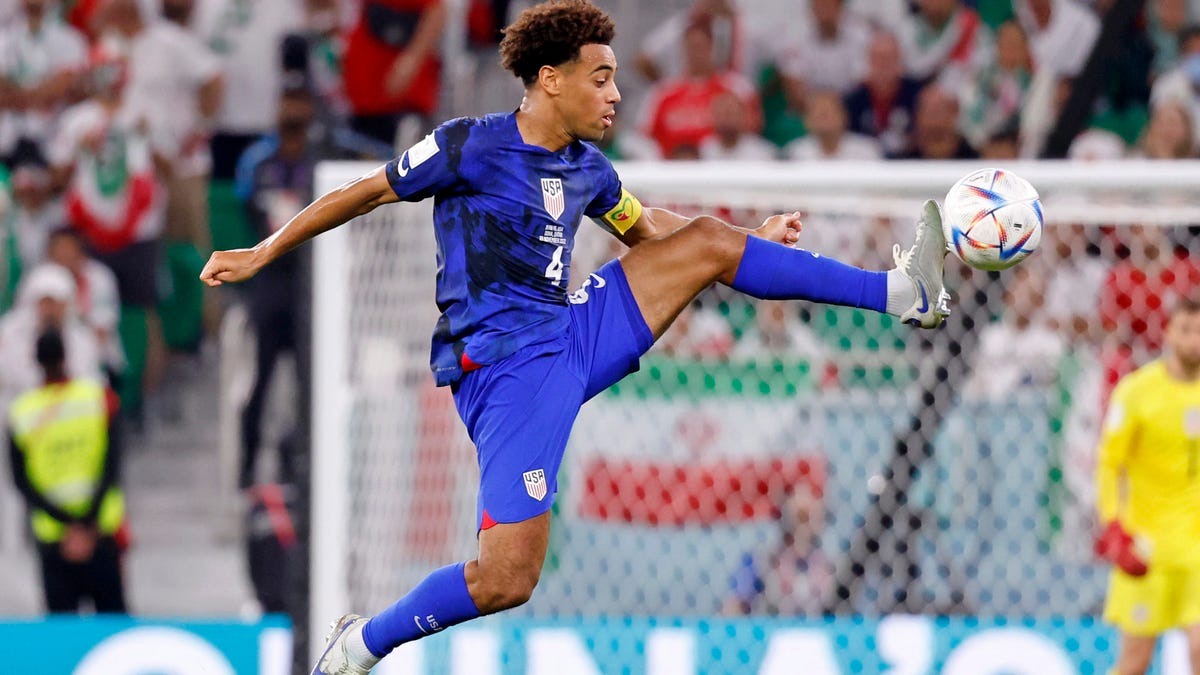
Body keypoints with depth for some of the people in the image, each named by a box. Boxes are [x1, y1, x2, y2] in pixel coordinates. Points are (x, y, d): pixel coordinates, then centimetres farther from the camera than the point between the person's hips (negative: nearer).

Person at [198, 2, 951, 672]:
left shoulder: (587, 170, 11)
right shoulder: (471, 146, -9)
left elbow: (645, 226, 31)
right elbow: (365, 193, 2)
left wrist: (754, 241, 23)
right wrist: (262, 254, 6)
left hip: (576, 338, 7)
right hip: (506, 365, -7)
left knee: (710, 240, 3)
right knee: (507, 580, -19)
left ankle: (902, 293, 7)